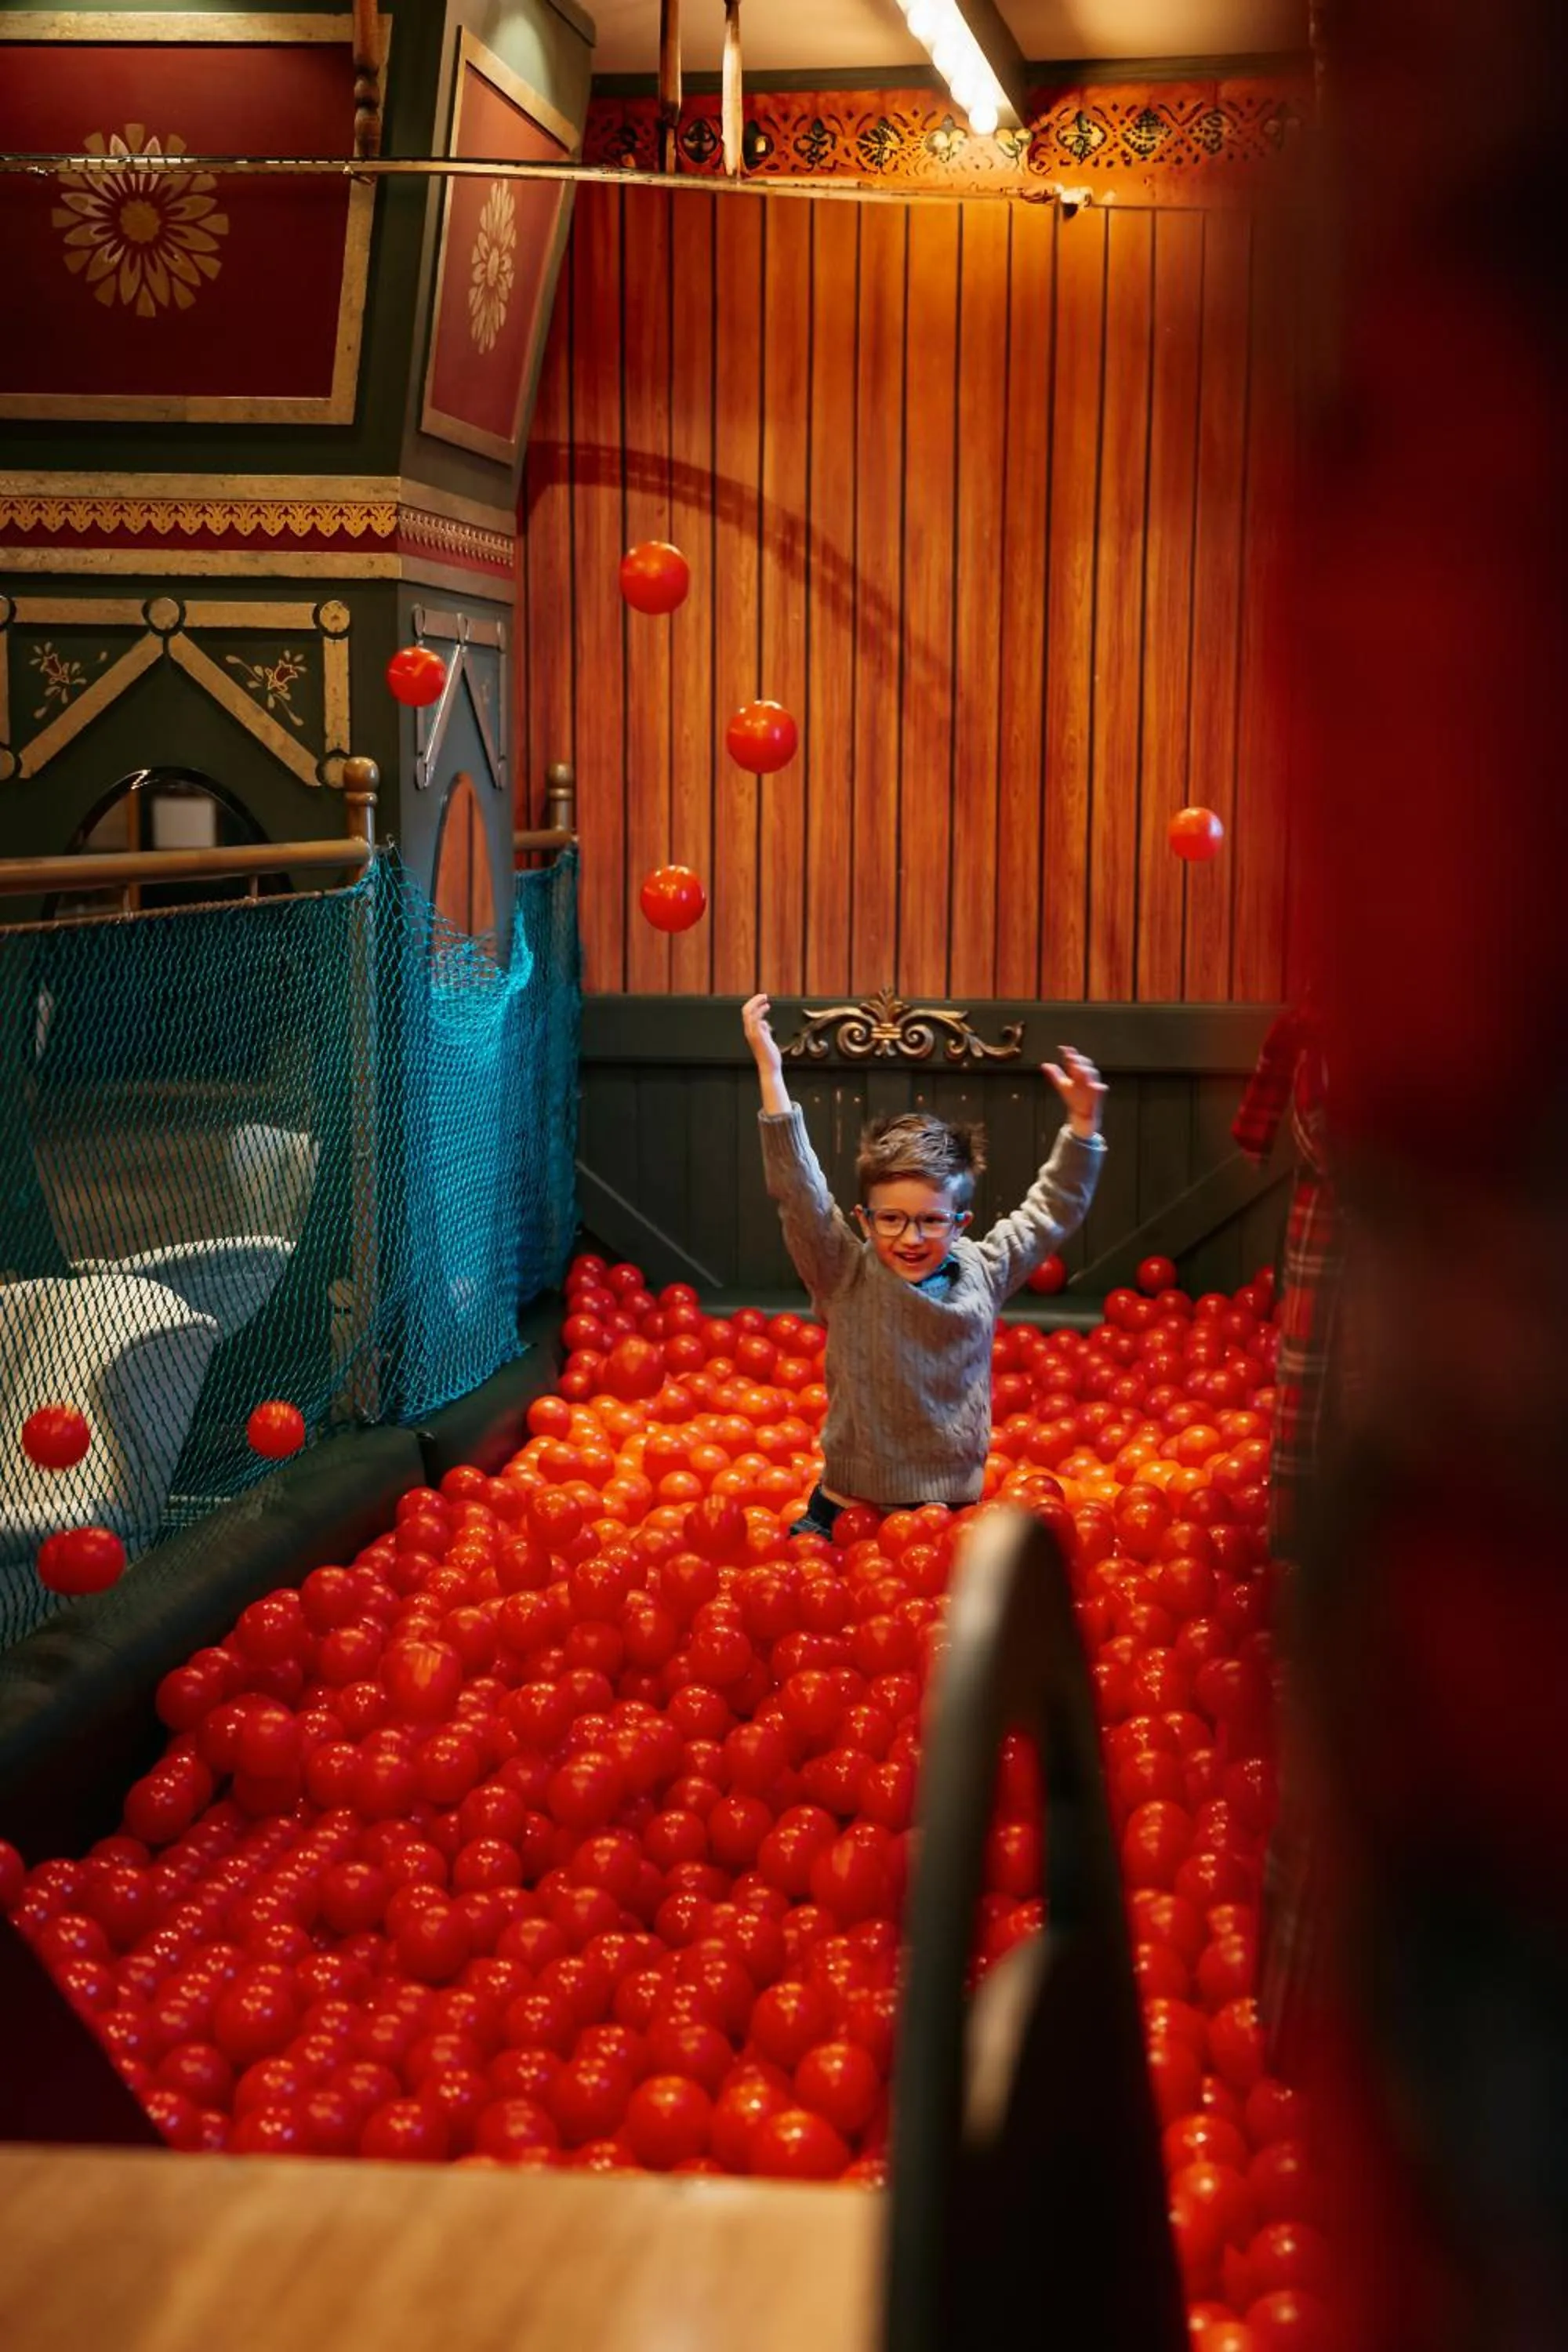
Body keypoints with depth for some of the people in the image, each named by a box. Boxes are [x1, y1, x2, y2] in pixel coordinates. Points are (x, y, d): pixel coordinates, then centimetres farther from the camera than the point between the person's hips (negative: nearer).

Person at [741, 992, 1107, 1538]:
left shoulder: (982, 1273, 4)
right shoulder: (845, 1277, -4)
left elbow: (1050, 1211, 15)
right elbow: (799, 1192, -13)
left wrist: (1081, 1124, 5)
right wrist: (771, 1076, -20)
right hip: (849, 1511, -3)